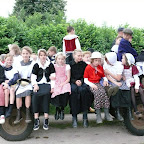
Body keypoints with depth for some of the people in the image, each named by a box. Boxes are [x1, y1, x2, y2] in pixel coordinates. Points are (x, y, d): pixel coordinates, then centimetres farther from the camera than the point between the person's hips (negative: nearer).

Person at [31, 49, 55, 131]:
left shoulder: (50, 65, 12)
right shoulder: (36, 65, 14)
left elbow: (53, 77, 6)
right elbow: (33, 77, 9)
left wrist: (52, 87, -6)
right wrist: (35, 85, -8)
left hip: (47, 84, -1)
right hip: (38, 84, 1)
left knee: (46, 94, -26)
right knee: (35, 95, -23)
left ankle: (46, 119, -23)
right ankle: (36, 119, -19)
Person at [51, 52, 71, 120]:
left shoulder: (67, 66, 10)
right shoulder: (54, 66, 13)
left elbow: (68, 79, 4)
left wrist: (63, 83, -11)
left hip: (64, 83, -1)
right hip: (56, 83, 1)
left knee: (66, 92, -34)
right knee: (56, 92, -34)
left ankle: (62, 109, -9)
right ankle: (57, 109, -8)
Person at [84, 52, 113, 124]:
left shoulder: (100, 67, 17)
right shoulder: (88, 68, 2)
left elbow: (104, 76, 23)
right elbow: (85, 80, -1)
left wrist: (105, 80, 0)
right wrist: (91, 85, -16)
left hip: (98, 83, 4)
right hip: (91, 84, -4)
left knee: (104, 92, -28)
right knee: (98, 93, -33)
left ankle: (107, 114, -21)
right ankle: (98, 115, -27)